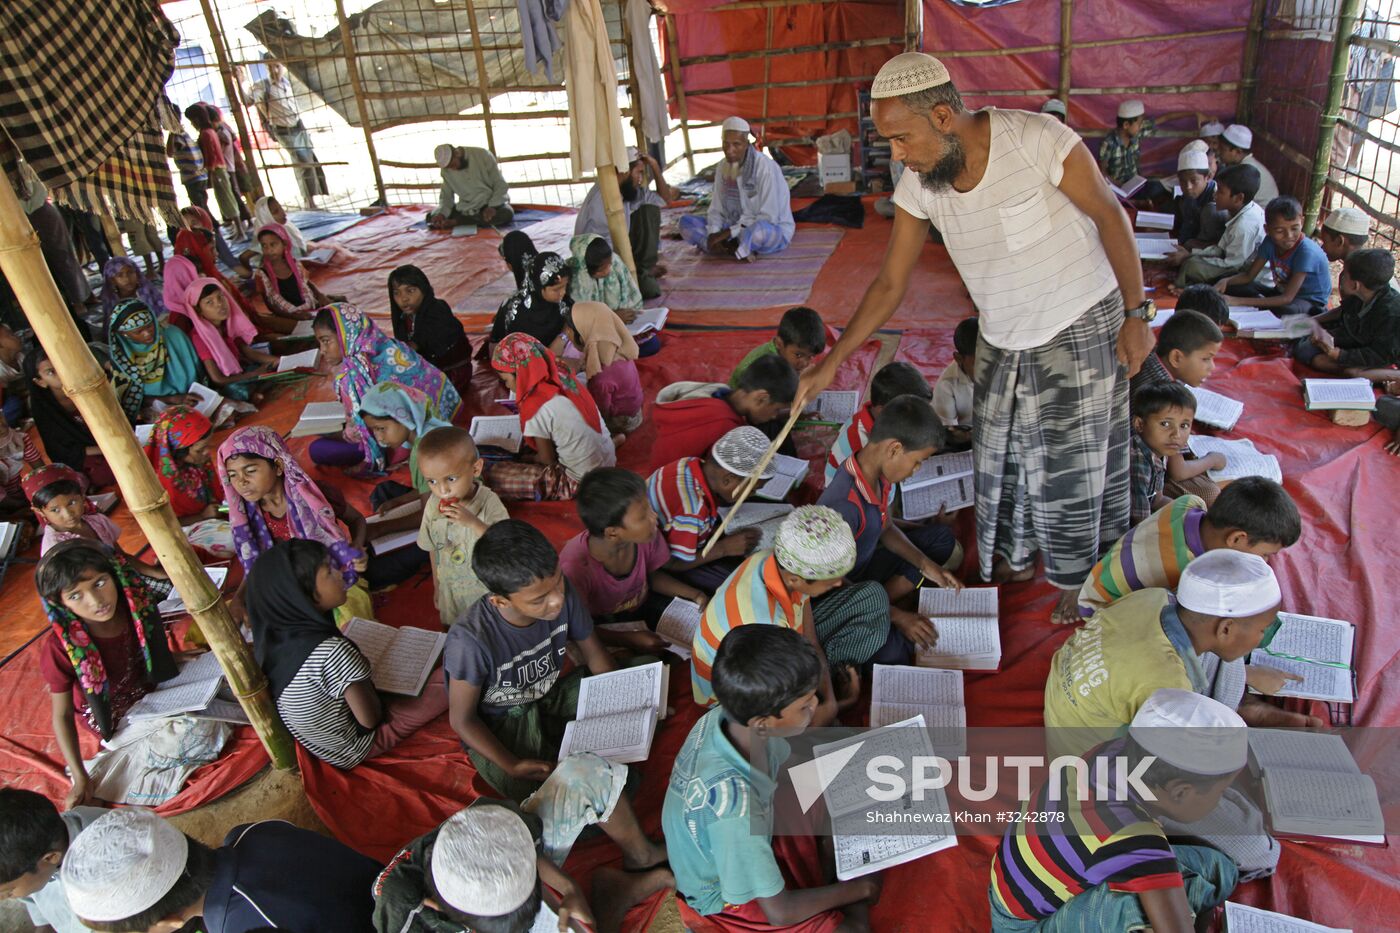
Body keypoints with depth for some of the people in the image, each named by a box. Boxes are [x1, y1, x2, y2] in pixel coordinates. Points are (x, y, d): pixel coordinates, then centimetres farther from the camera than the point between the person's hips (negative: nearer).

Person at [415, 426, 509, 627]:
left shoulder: (489, 503, -27)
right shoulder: (433, 505, -12)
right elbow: (433, 548, 3)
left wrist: (473, 522, -45)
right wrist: (437, 585, 14)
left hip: (488, 593, -4)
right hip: (451, 593, 4)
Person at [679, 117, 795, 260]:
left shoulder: (765, 168, -20)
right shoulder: (723, 167, 0)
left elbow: (768, 218, -23)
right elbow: (716, 209, 4)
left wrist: (729, 232, -25)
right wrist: (713, 233, -18)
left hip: (773, 232, -6)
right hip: (736, 230, 6)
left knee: (759, 229, -43)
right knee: (686, 222, -7)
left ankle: (732, 248, -12)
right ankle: (737, 248, -18)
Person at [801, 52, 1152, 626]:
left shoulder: (1036, 139, -26)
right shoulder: (918, 186, -11)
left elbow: (1110, 216, -13)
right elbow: (891, 284, -4)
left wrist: (1136, 313, -9)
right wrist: (833, 361, -9)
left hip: (1081, 328, -4)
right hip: (1002, 340, 5)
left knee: (1075, 465, 5)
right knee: (1000, 459, 13)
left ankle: (1080, 579, 29)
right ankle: (1014, 560, 38)